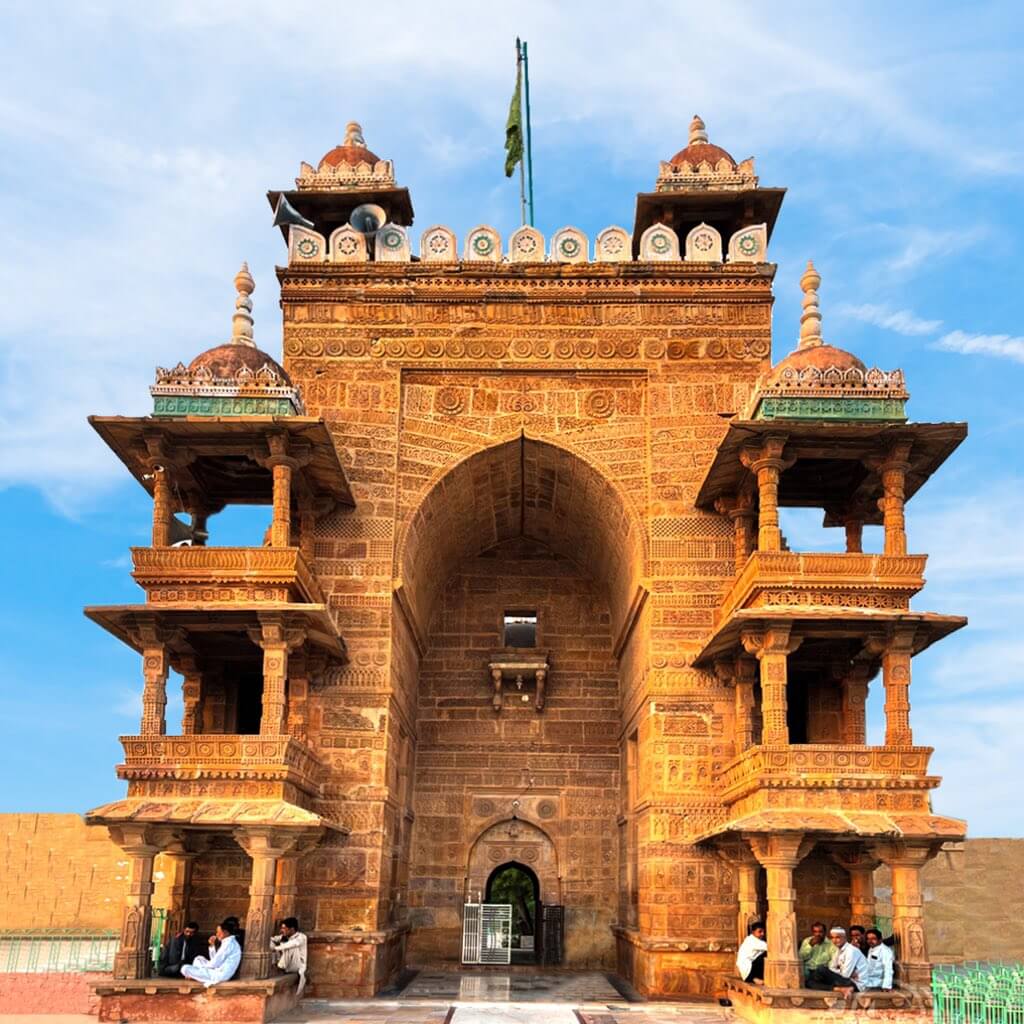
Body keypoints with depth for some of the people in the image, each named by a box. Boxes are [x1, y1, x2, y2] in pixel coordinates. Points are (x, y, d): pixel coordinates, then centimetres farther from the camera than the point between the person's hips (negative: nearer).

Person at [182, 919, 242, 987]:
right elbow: (216, 960, 16)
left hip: (220, 975, -10)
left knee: (185, 969, -11)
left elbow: (214, 964, -17)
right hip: (219, 972, 10)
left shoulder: (228, 943, -18)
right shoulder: (229, 942, 13)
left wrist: (202, 965, 1)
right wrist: (212, 945, 9)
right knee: (199, 959, 25)